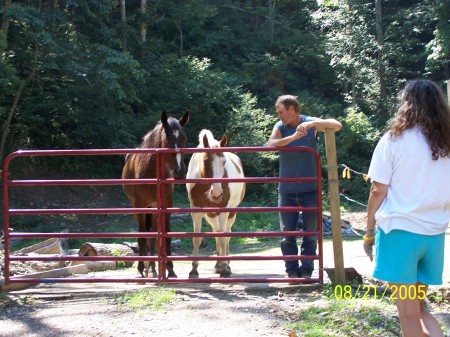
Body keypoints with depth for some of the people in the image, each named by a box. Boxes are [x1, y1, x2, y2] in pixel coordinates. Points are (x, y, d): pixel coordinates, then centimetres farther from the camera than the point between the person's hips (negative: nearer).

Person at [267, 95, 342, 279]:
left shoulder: (311, 123, -4)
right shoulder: (280, 127, 0)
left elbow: (337, 125, -16)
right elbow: (270, 144, -19)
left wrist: (312, 124, -31)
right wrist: (294, 136, -32)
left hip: (310, 188, -1)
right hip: (287, 190, 1)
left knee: (310, 232, 4)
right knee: (287, 232, 4)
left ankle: (307, 269, 14)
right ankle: (292, 269, 13)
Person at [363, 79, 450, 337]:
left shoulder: (394, 140, -6)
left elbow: (378, 191, -6)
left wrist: (369, 230, 4)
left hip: (400, 230, -5)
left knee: (409, 315, 1)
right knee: (419, 308, 17)